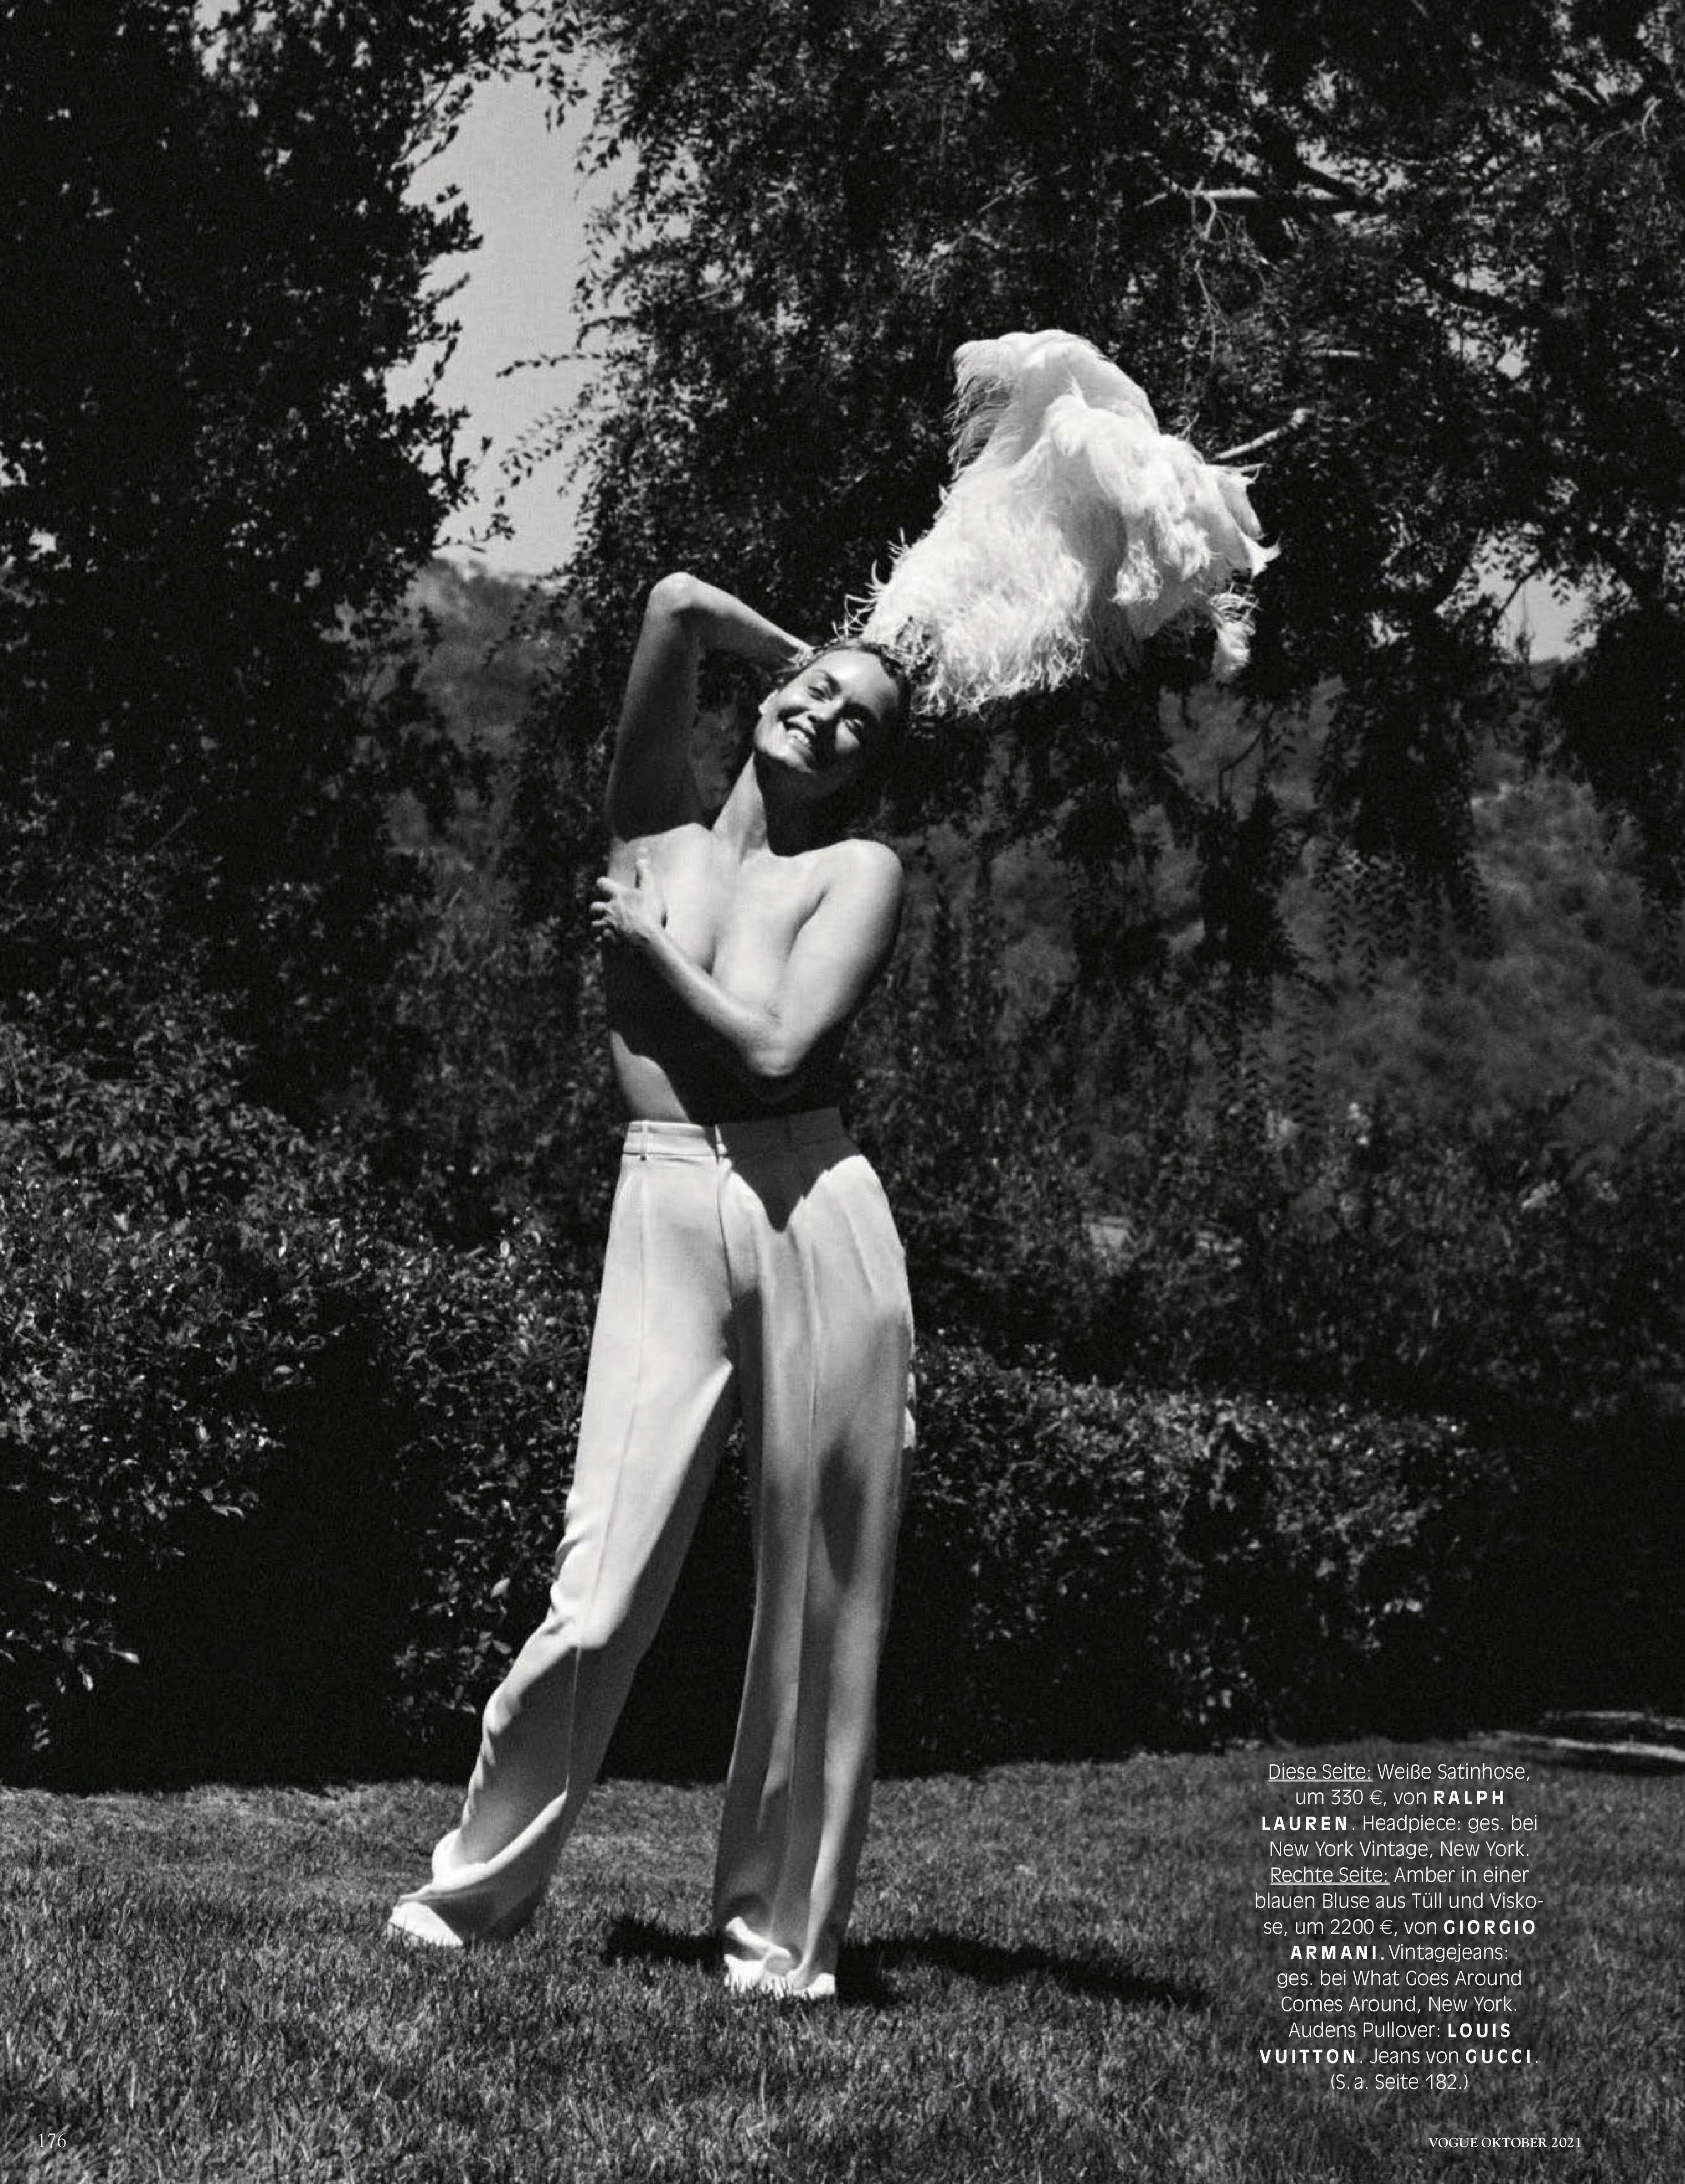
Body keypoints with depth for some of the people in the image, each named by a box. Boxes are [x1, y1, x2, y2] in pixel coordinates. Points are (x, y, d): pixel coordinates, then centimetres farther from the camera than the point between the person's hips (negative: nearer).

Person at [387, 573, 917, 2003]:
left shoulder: (859, 872, 5)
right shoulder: (656, 820, 14)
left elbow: (776, 1048, -10)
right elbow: (680, 603, 7)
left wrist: (648, 937, 2)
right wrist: (818, 653, 19)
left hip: (815, 1213, -1)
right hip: (668, 1220, 1)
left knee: (820, 1602, 3)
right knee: (602, 1589, -4)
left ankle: (786, 1929, 15)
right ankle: (484, 1883, 14)